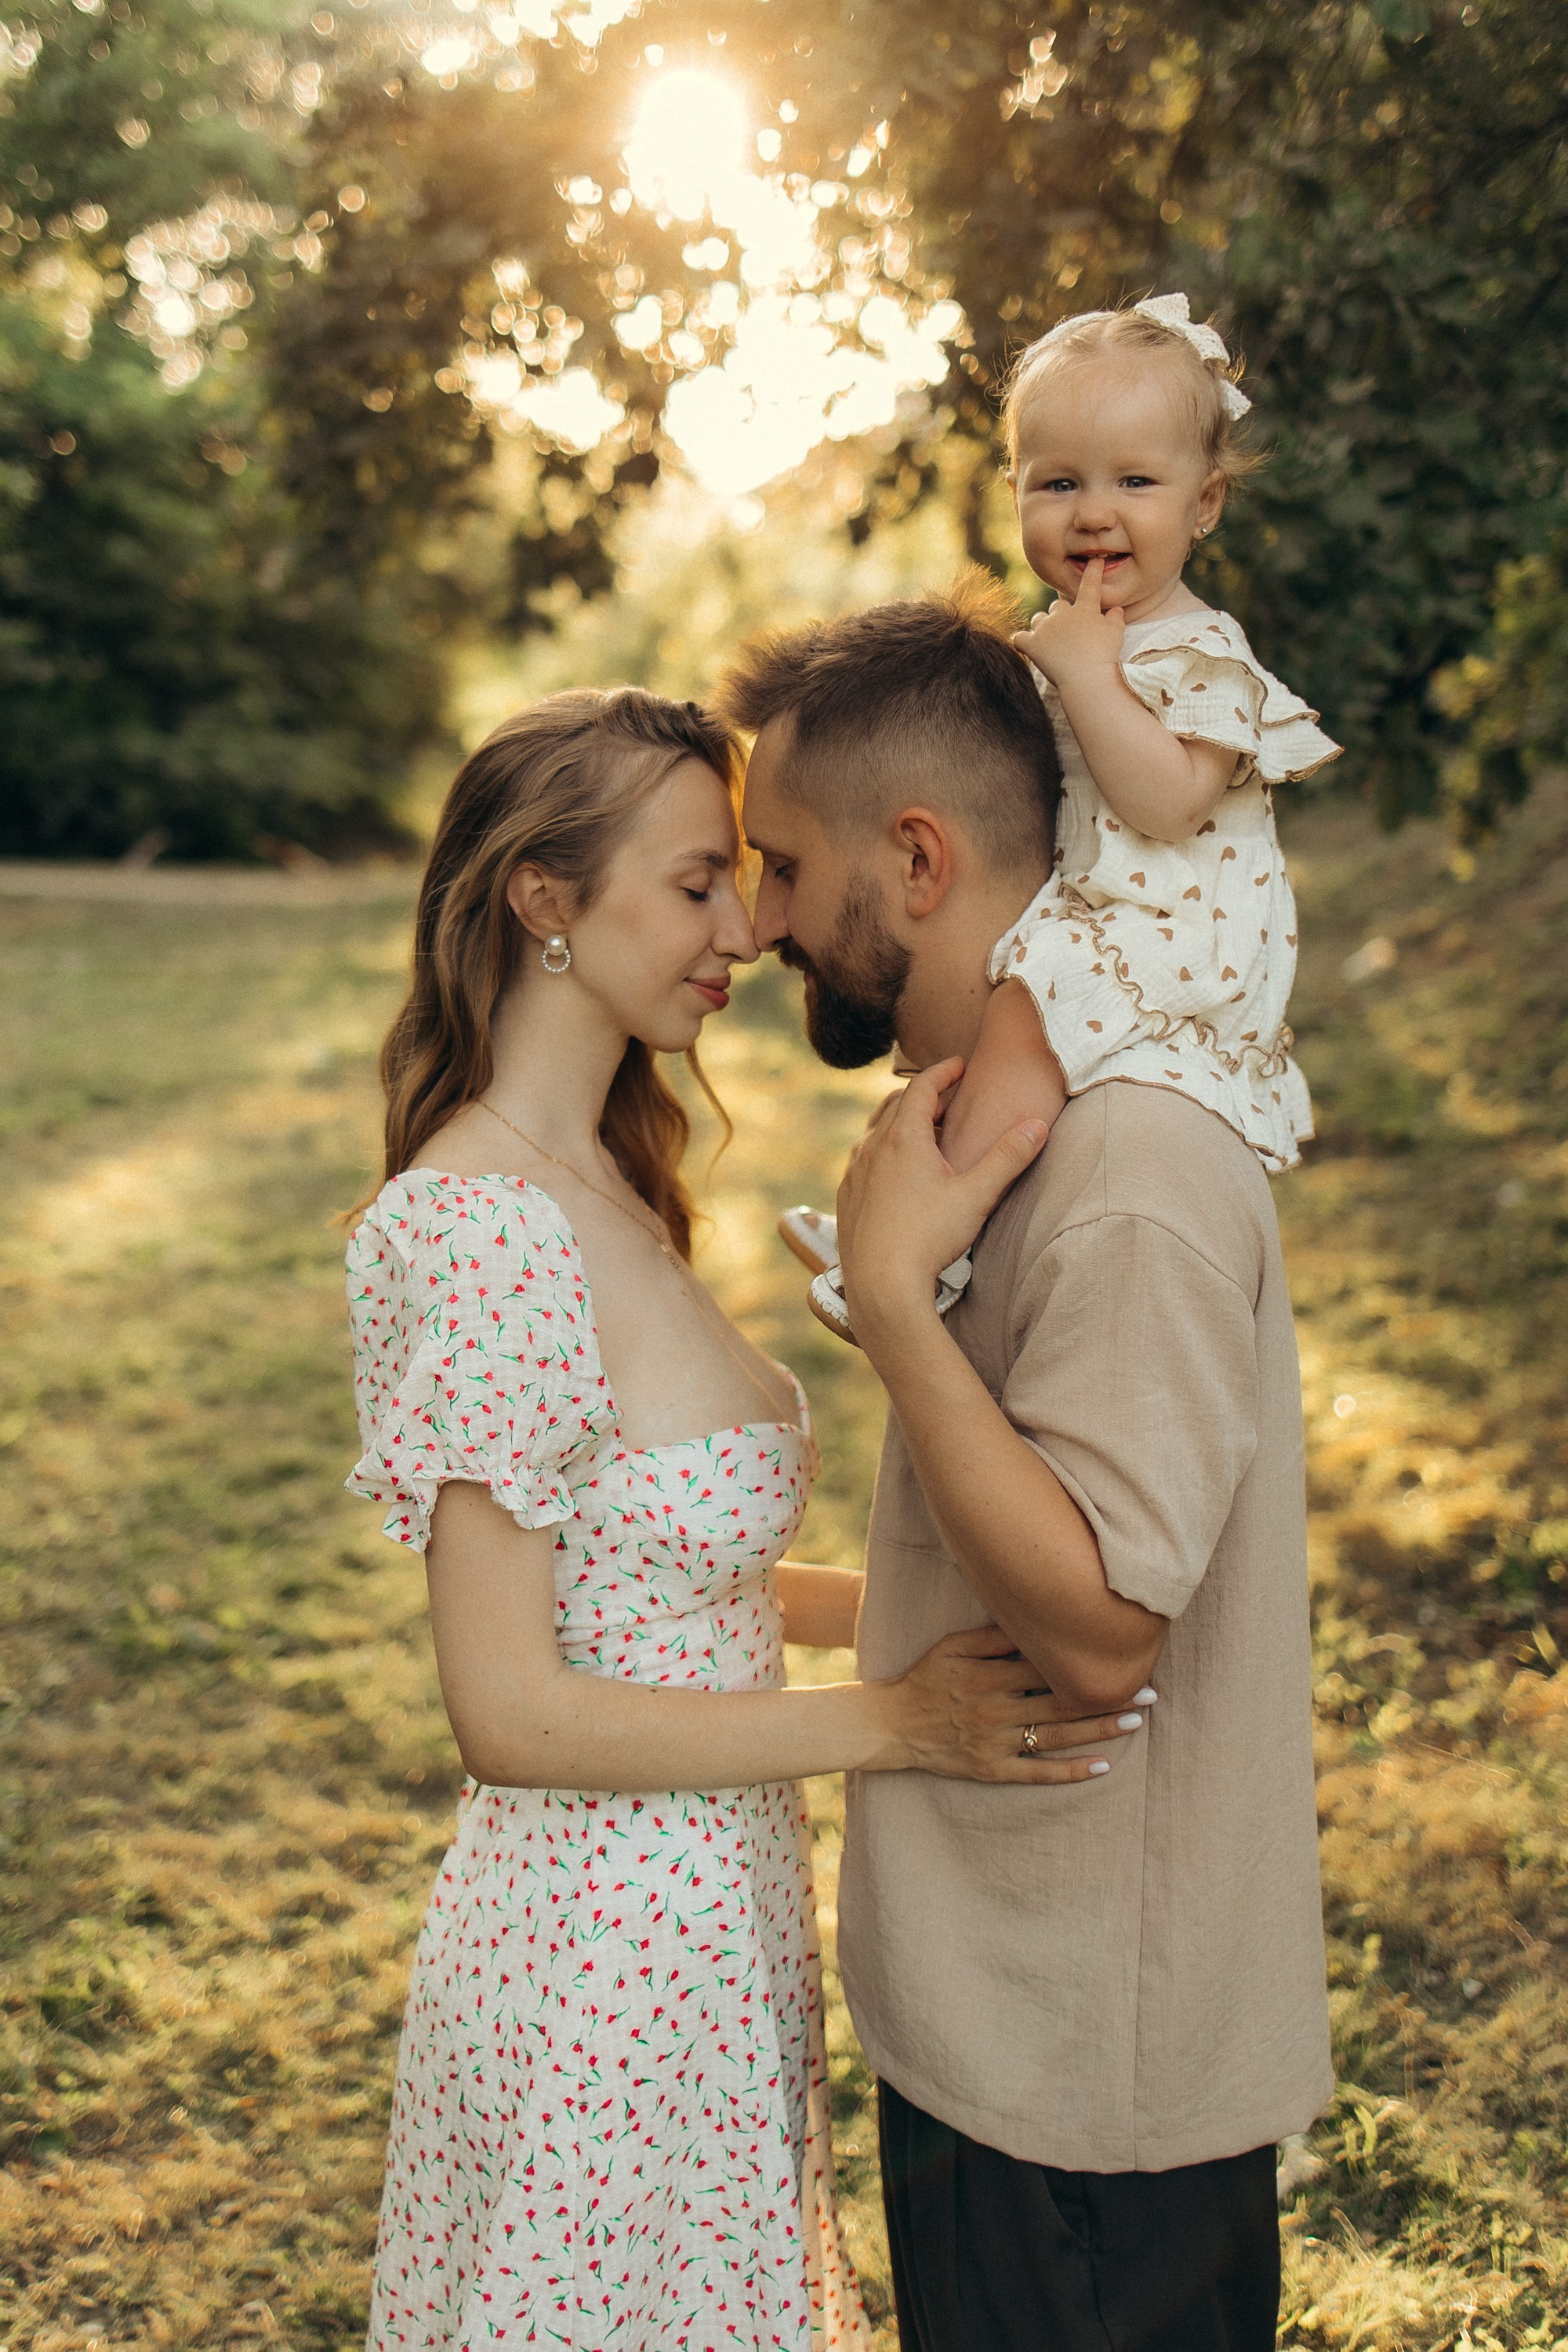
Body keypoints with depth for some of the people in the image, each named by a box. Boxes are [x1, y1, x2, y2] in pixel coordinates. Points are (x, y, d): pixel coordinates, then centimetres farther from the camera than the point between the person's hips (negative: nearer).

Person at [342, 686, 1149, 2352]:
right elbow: (513, 1711, -22)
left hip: (705, 1940, 9)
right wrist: (890, 1721, -19)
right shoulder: (480, 1234, -24)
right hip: (602, 1954, -9)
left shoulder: (597, 1186, 5)